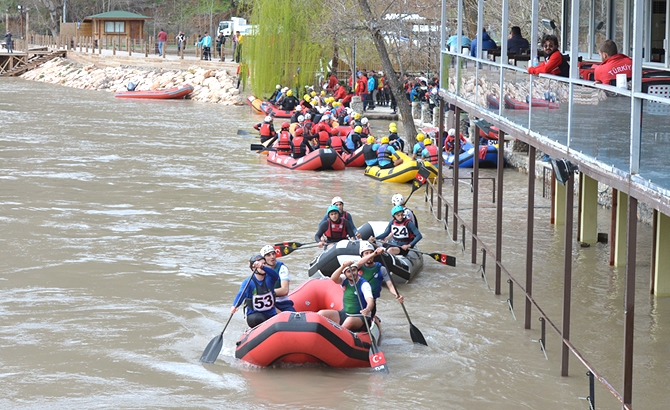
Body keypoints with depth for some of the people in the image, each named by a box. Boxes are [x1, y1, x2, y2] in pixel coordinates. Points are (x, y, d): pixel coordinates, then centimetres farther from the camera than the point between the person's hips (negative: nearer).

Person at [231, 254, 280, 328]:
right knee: (259, 319, -36)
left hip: (271, 314, 3)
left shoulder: (269, 278, -2)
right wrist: (234, 306, -46)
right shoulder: (248, 282, -9)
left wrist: (263, 267, -44)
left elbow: (275, 276, -26)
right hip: (254, 315, -3)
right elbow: (241, 294, -25)